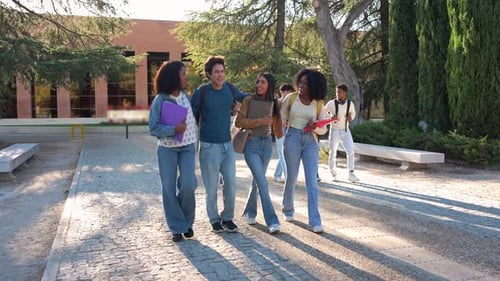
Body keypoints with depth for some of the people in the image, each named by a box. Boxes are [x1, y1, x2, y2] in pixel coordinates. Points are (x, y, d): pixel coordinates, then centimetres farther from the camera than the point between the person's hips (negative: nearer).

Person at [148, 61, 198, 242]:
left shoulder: (186, 96, 3)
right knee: (169, 188, 2)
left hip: (187, 147, 2)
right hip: (167, 149, -2)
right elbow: (153, 129, -12)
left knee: (188, 185, -10)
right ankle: (177, 228, 16)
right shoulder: (160, 100, -10)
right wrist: (174, 129, -23)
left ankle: (187, 222, 15)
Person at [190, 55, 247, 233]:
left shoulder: (230, 89, 3)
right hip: (209, 146, -4)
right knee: (211, 186, 3)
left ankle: (227, 218, 19)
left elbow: (244, 97, 23)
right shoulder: (201, 92, -9)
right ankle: (214, 220, 20)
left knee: (231, 183, 2)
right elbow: (191, 115, -1)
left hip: (228, 144, 4)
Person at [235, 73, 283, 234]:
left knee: (257, 181, 14)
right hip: (252, 143, -4)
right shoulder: (249, 100, -5)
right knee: (262, 183, -11)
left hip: (267, 143, 4)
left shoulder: (274, 103, 5)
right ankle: (272, 221, -7)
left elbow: (277, 120, 20)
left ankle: (249, 213, 33)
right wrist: (260, 121, -16)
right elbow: (238, 122, -10)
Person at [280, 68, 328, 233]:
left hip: (310, 141, 1)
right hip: (292, 139, -1)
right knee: (291, 178, 8)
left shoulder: (318, 104, 2)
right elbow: (280, 120, 5)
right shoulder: (290, 98, -1)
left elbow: (323, 129, 6)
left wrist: (315, 127, -15)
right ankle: (287, 210, 33)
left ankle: (315, 221, -3)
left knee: (312, 182, -5)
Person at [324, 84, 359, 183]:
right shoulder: (331, 103, -12)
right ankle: (333, 174, 22)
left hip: (345, 130, 2)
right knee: (332, 153, 5)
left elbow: (353, 112, 16)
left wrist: (351, 118, -6)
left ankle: (351, 174, -1)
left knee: (351, 151, -10)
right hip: (334, 130, -2)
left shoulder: (350, 104, -4)